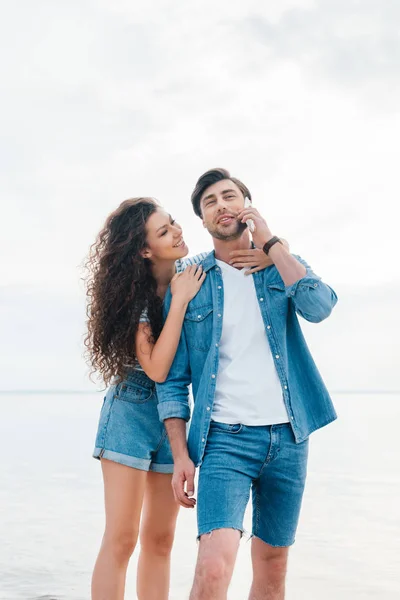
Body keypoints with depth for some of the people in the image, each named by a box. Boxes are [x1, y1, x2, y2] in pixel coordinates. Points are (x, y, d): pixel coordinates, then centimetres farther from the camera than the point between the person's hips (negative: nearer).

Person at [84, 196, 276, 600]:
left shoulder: (196, 268, -2)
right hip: (132, 409, -5)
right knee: (121, 540, -7)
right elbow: (156, 368, -23)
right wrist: (180, 300, -23)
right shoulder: (133, 295, -16)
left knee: (160, 540, 10)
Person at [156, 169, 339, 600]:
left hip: (288, 438, 3)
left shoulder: (283, 266, 10)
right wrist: (180, 455, -5)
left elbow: (319, 307, -14)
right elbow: (173, 378, 4)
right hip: (224, 437, -2)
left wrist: (268, 241, -8)